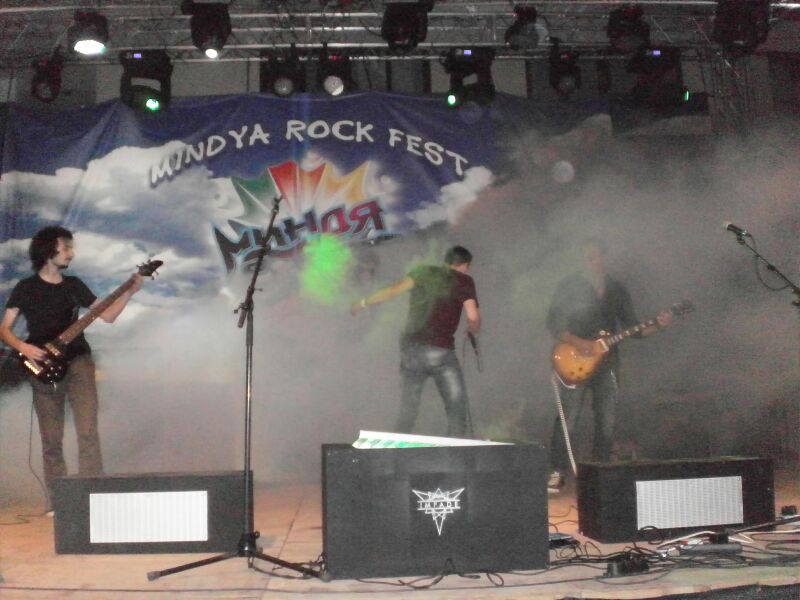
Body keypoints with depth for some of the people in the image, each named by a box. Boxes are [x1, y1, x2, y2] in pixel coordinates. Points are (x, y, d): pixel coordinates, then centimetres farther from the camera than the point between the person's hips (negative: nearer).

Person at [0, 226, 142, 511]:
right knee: (51, 440, 3)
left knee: (88, 431, -12)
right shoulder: (26, 288, 4)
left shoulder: (74, 284, 12)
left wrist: (129, 292, -1)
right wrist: (23, 347, -16)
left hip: (78, 361, 2)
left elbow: (107, 316, 11)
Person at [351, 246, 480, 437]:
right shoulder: (464, 280, 5)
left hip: (410, 347, 4)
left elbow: (393, 290, 4)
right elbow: (473, 317, -5)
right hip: (440, 350, -4)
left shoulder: (423, 272, 14)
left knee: (407, 409, 13)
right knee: (456, 409, 2)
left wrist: (363, 303, 14)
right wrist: (473, 330, 16)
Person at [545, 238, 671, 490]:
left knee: (607, 422, 4)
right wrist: (577, 342, -17)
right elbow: (553, 323, -4)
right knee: (567, 419, -9)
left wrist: (657, 325, -3)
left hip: (607, 362, 4)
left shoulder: (618, 289, 15)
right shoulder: (569, 286, 2)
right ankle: (558, 472, -1)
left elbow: (632, 328, 14)